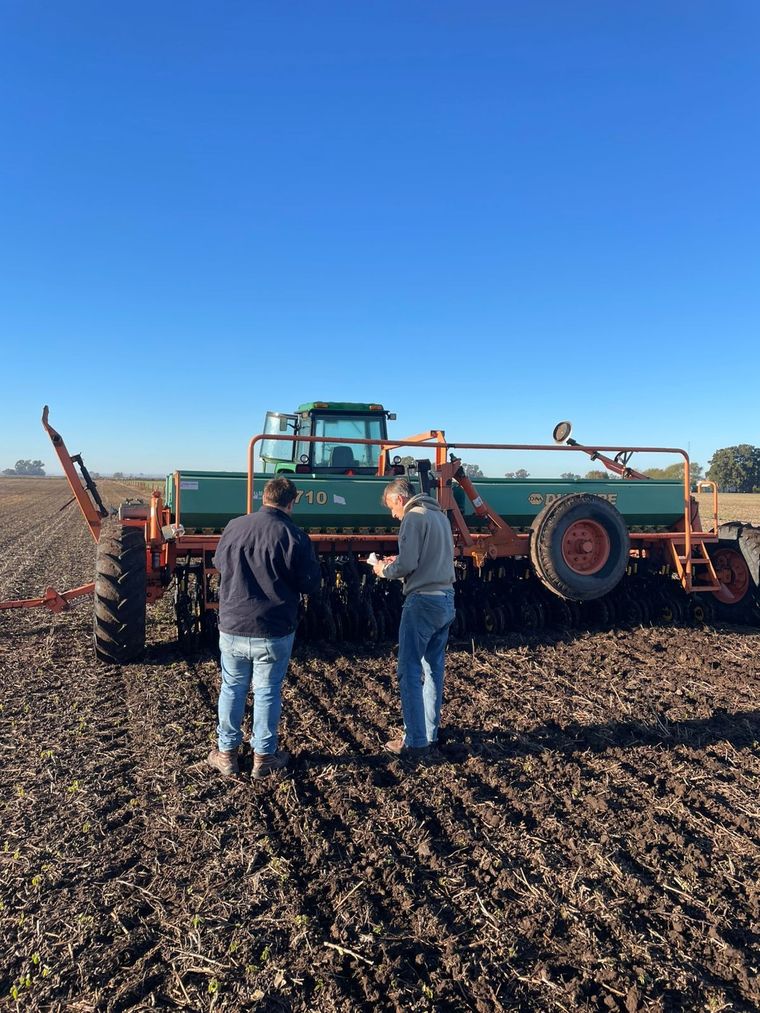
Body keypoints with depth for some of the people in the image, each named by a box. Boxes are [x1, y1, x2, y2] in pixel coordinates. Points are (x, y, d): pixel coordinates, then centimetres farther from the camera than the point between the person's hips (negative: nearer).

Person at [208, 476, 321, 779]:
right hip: (274, 632, -3)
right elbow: (311, 584, -7)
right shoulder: (294, 536, -16)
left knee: (232, 689, 18)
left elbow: (218, 564, 14)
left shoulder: (233, 527, -3)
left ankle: (226, 753, 30)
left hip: (232, 628, 3)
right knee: (267, 692, 11)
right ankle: (263, 756, 25)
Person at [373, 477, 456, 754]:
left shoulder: (414, 516, -11)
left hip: (423, 602, -9)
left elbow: (407, 566, -18)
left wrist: (384, 570, 1)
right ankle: (431, 734, 23)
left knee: (410, 672, -1)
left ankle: (415, 740, 4)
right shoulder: (440, 515, 16)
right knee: (433, 669, 15)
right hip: (446, 600, 9)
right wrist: (399, 561, 16)